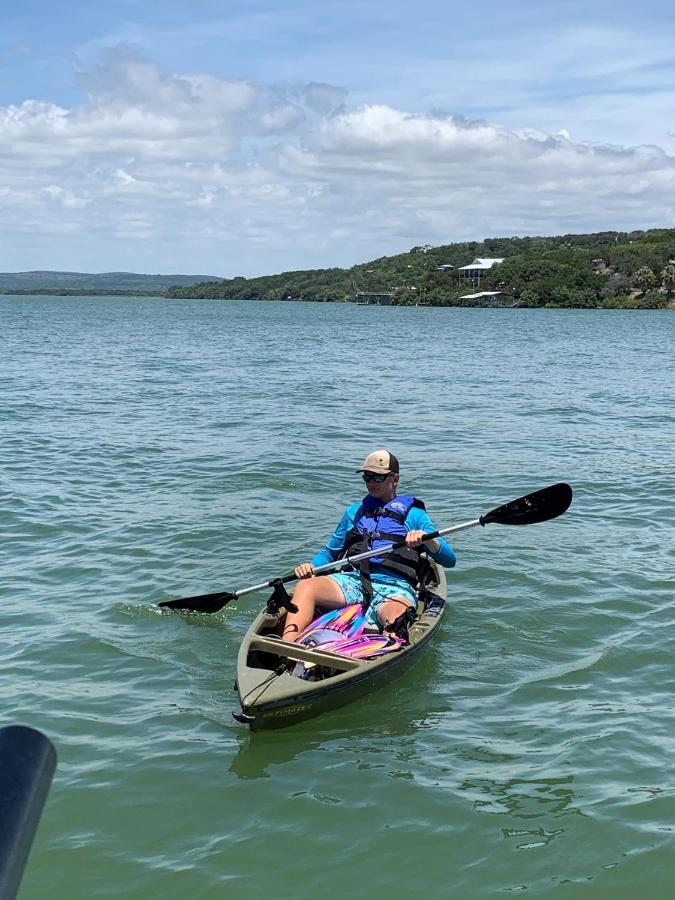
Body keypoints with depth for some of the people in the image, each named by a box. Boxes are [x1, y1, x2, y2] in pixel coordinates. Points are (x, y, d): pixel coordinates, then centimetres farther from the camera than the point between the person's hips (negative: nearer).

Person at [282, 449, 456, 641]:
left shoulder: (413, 514, 17)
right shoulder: (354, 511, 28)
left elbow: (449, 560, 9)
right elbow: (330, 553, 32)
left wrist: (426, 539, -13)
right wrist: (311, 566, 9)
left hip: (394, 587, -3)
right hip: (353, 580, 3)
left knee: (395, 618, -39)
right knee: (305, 586, -27)